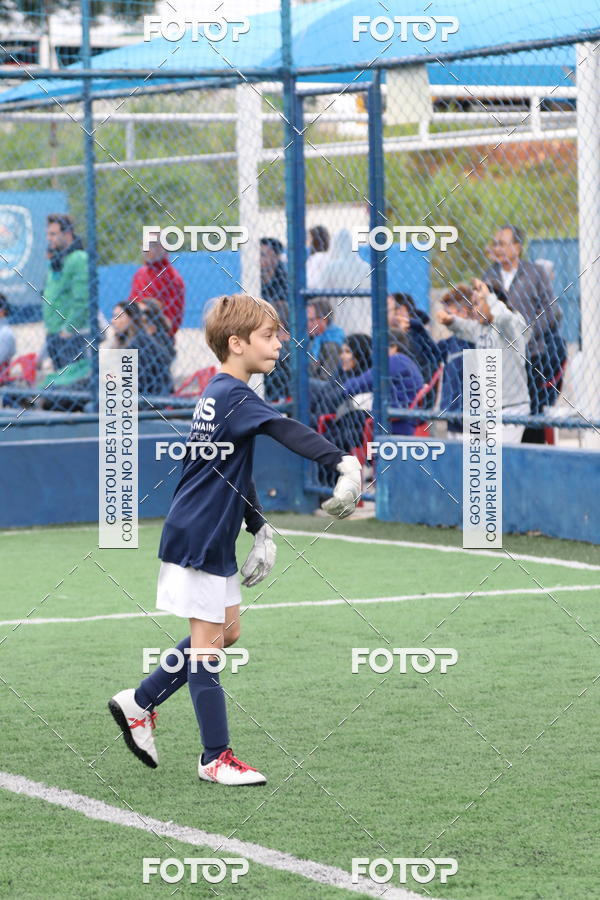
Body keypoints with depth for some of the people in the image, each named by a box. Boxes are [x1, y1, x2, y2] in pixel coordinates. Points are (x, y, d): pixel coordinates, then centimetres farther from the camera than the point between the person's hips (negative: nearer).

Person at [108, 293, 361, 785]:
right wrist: (345, 463, -49)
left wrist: (260, 529, 18)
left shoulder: (220, 394, 12)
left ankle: (139, 703, 26)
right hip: (197, 538, -10)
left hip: (213, 537, 10)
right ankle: (216, 758, 5)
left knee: (227, 632, 17)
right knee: (207, 642, -2)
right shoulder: (233, 396, -19)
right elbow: (289, 431, -36)